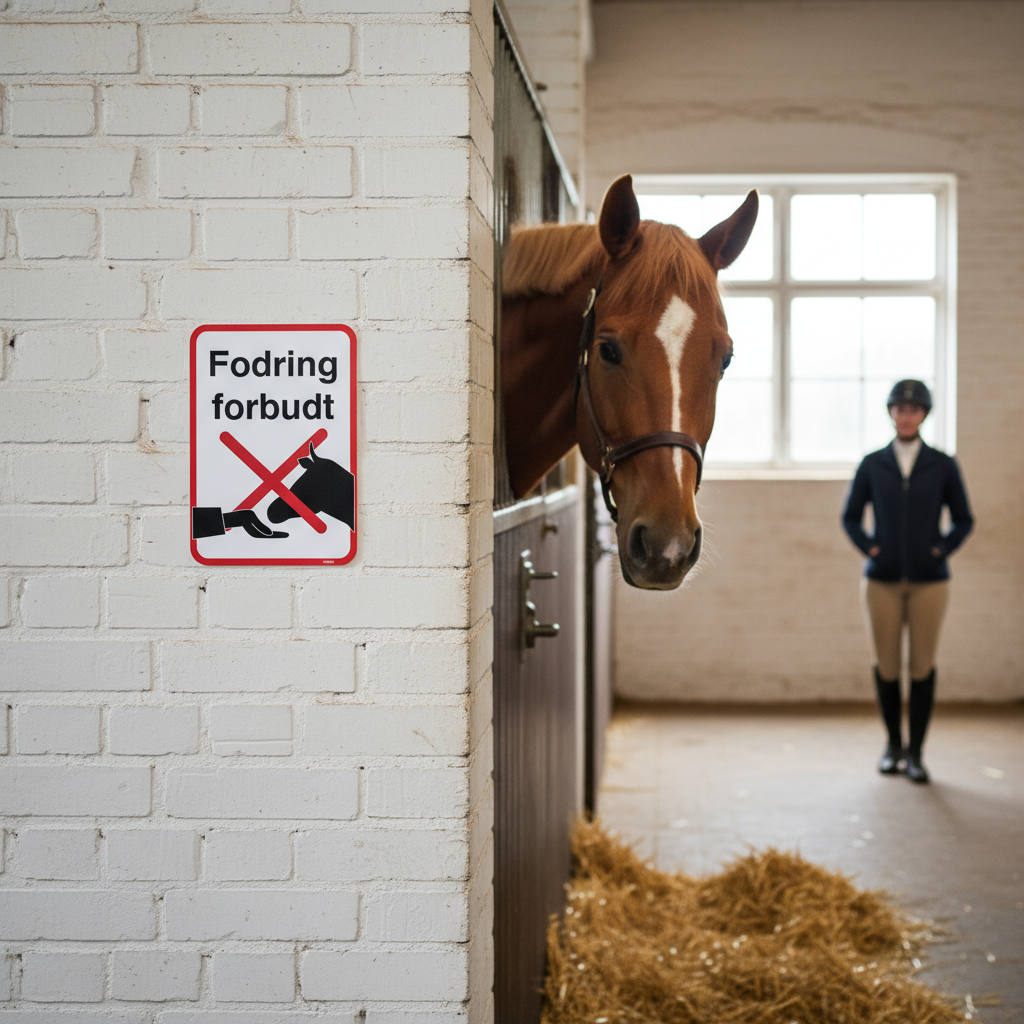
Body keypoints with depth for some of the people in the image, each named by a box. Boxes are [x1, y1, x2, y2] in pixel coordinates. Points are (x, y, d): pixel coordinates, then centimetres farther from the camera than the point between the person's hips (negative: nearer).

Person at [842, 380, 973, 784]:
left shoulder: (943, 466, 2)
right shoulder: (872, 465, 3)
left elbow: (963, 519, 9)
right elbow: (850, 516, 12)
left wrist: (943, 549, -4)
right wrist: (868, 547, -1)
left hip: (928, 579, -1)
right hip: (882, 579, 1)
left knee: (923, 667, 0)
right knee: (886, 666, 4)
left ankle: (915, 753, 9)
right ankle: (893, 744, 22)